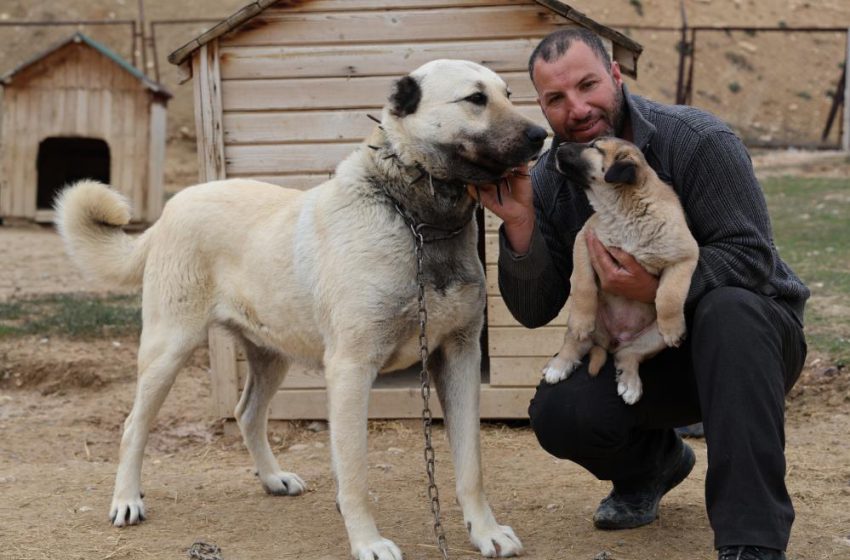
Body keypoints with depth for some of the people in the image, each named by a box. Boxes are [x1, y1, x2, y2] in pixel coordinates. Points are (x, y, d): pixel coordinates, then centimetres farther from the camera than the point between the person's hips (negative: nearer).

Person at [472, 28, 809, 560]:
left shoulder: (697, 140, -18)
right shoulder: (549, 180, -4)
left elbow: (751, 256, -22)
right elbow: (534, 311, -6)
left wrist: (658, 288, -36)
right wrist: (520, 225, -23)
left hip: (743, 336, -3)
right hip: (640, 355, 4)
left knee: (728, 308, -39)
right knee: (558, 412, -25)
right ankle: (653, 462, 14)